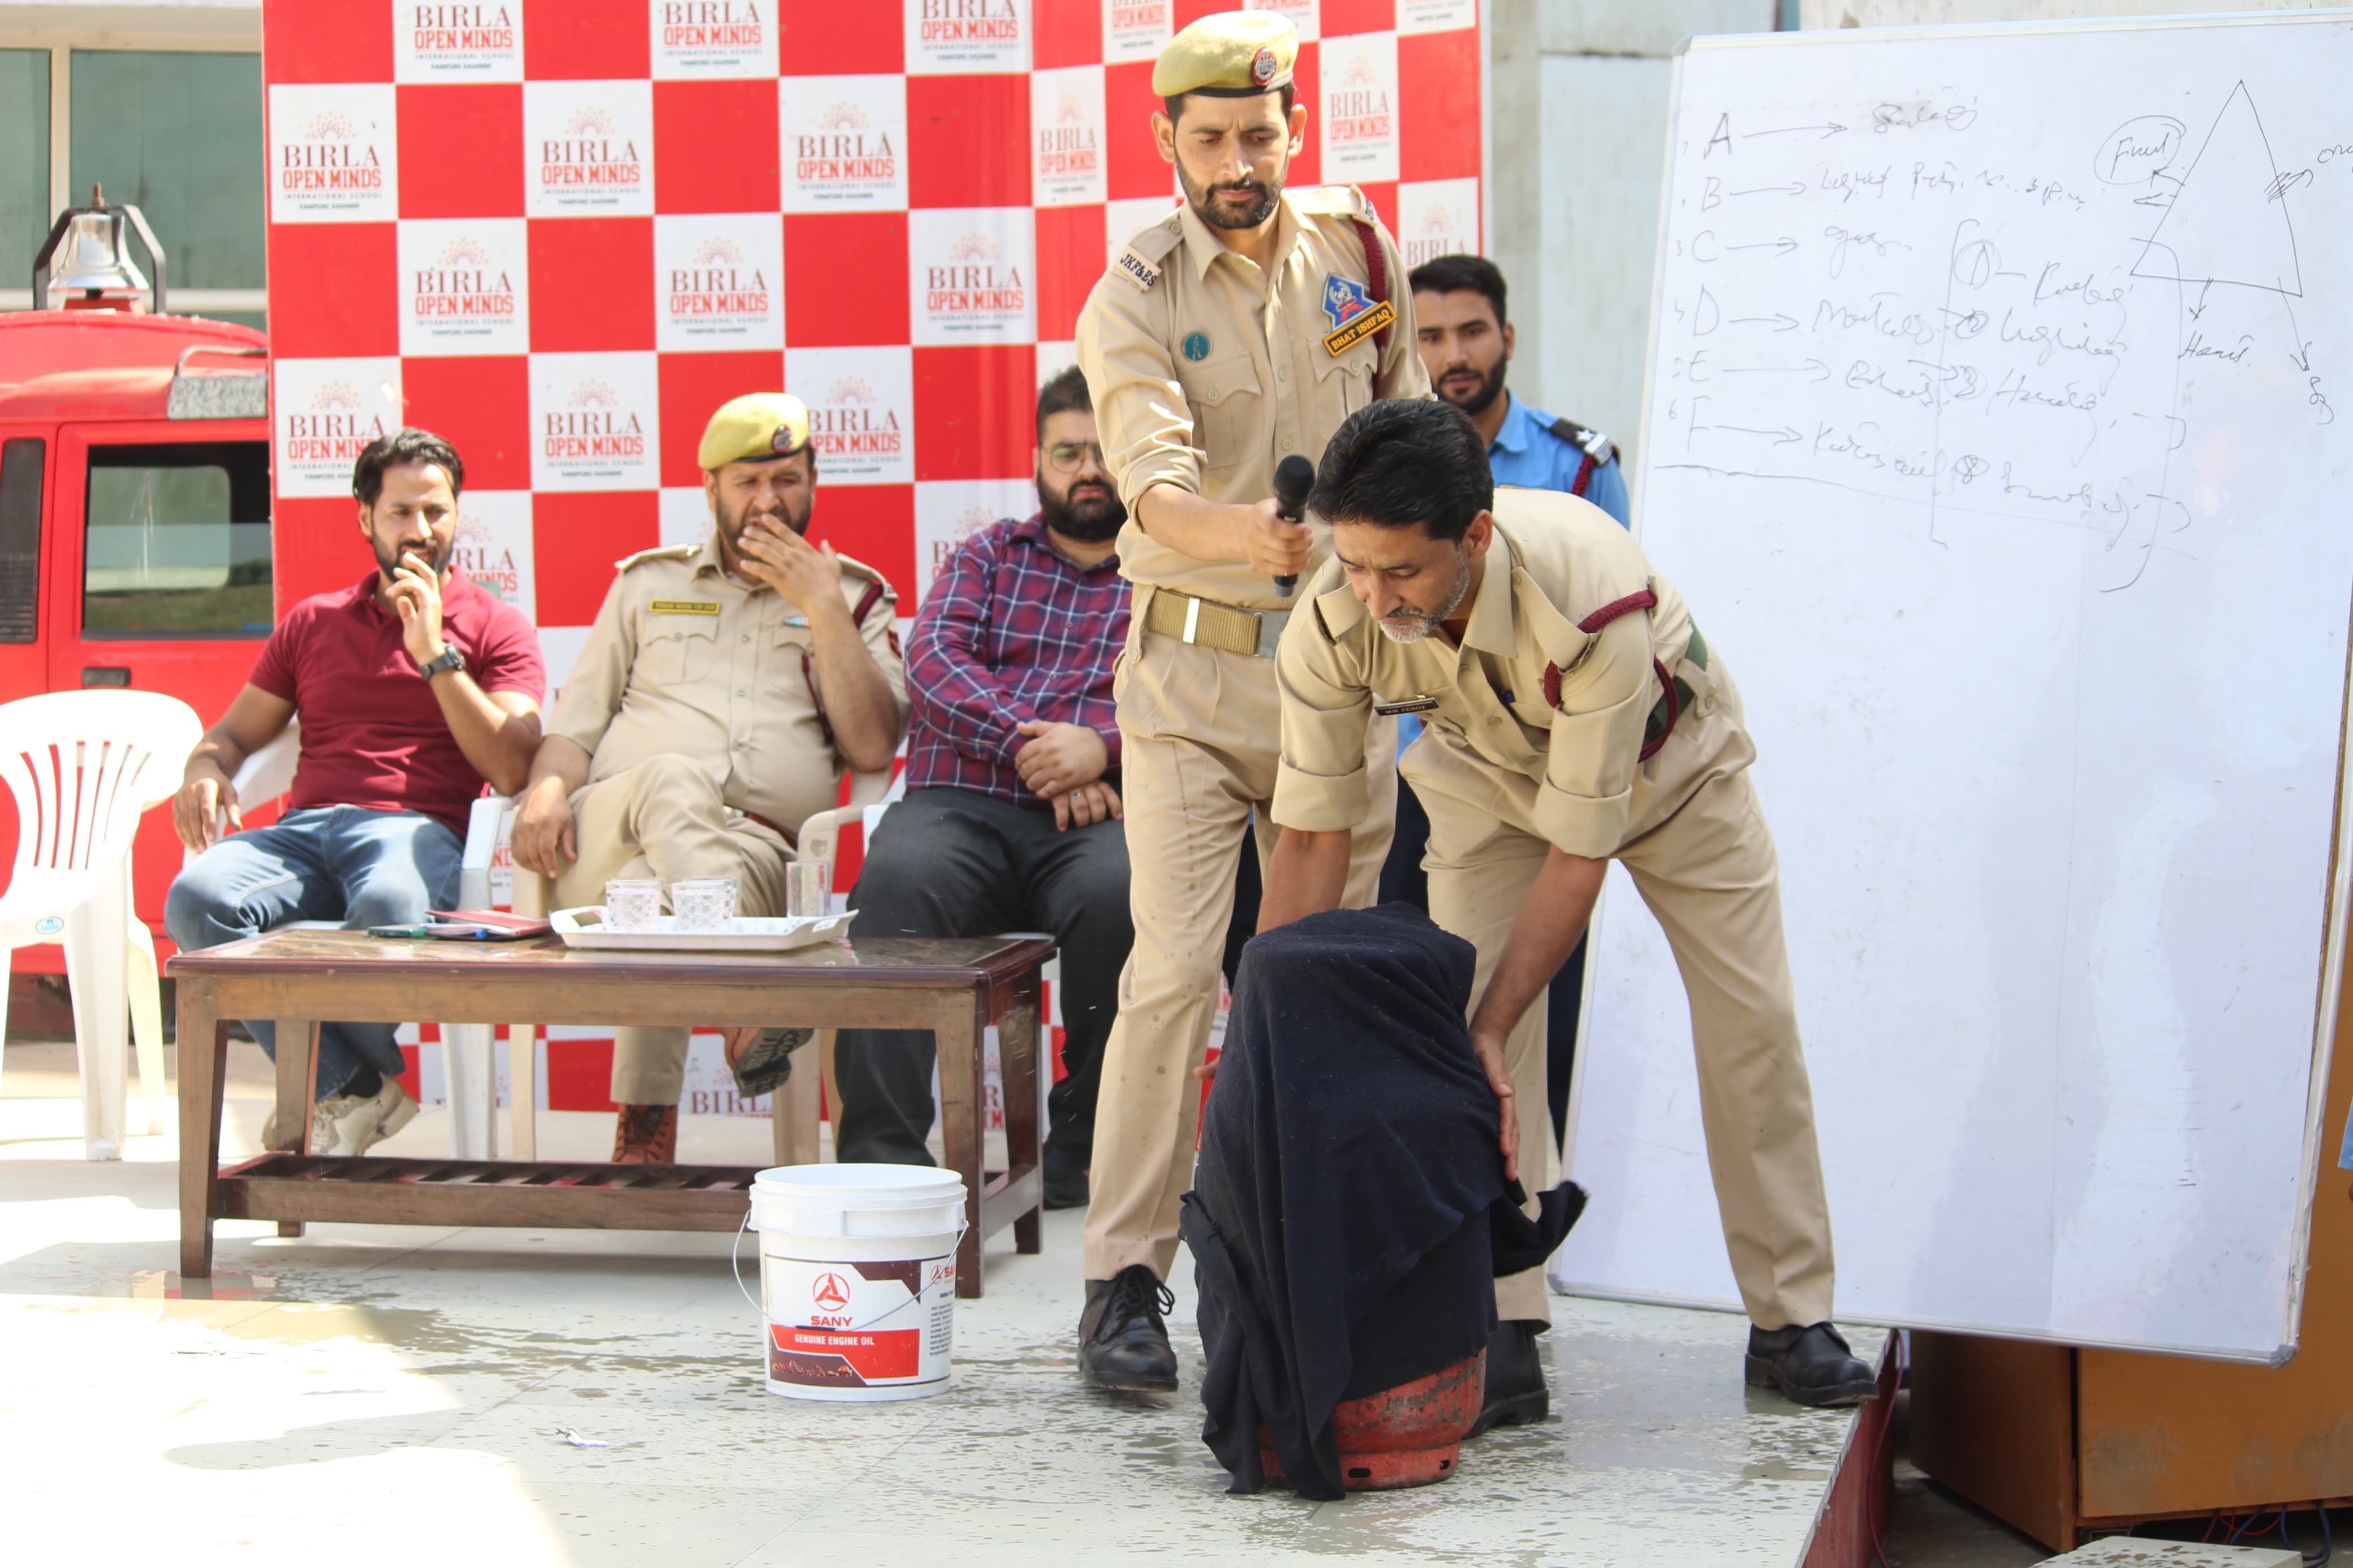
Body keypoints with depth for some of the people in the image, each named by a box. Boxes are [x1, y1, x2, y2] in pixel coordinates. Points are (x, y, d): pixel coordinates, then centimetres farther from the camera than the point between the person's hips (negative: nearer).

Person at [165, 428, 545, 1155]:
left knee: (390, 905, -42)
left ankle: (327, 1086, -8)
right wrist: (205, 773, 0)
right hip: (305, 829, 3)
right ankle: (358, 1090, -20)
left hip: (420, 828, -3)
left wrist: (434, 654, -4)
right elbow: (236, 733, 26)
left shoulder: (495, 627, 14)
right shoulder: (313, 623, 26)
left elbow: (513, 771, 0)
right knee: (196, 899, -32)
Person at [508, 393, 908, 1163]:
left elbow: (873, 746, 6)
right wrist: (548, 789, -3)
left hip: (758, 851, 0)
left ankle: (645, 1129, -48)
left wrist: (820, 607, 3)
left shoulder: (855, 597, 24)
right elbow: (576, 724, 21)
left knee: (652, 890, -39)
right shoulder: (648, 582, 28)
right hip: (607, 833, 0)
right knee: (673, 780, -40)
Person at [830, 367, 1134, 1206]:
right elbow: (932, 657, 8)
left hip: (1099, 817, -1)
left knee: (1121, 893, -37)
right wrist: (1028, 743, -8)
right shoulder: (989, 555, 25)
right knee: (896, 879, -33)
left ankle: (1084, 1150, -22)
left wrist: (1102, 747, -14)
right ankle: (882, 1151, -35)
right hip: (962, 805, 1)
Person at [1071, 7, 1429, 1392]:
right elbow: (1154, 488, -25)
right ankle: (1126, 1276, -6)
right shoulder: (1136, 299, -9)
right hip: (1195, 666, -3)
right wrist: (1242, 531, -45)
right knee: (1177, 972, -11)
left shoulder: (1360, 249, 4)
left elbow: (1408, 426, 18)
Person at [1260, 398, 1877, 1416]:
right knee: (1470, 1010, -16)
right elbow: (1313, 836, -25)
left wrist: (1491, 1027, -39)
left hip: (1665, 759, -2)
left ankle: (1791, 1320, 11)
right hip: (1489, 769, 2)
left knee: (1752, 1021, -2)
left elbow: (1579, 849, -37)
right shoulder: (1332, 621, -34)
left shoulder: (1593, 599, -45)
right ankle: (1503, 1325, -10)